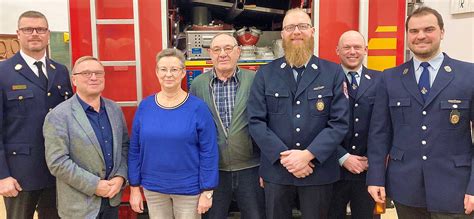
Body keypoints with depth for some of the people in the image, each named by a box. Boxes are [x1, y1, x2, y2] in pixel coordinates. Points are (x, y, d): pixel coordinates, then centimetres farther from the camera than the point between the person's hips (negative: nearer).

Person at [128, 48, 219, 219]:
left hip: (189, 189, -2)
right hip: (153, 188, 3)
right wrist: (134, 187, 3)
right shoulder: (145, 106, -2)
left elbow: (209, 152, -9)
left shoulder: (198, 107, -10)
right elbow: (135, 149, 3)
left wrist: (207, 191, -10)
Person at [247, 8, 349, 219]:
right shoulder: (265, 74, 3)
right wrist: (284, 156, -14)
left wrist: (308, 155, -16)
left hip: (319, 171, 0)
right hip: (276, 169, 1)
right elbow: (256, 121, -4)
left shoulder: (334, 72, 1)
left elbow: (340, 122, -6)